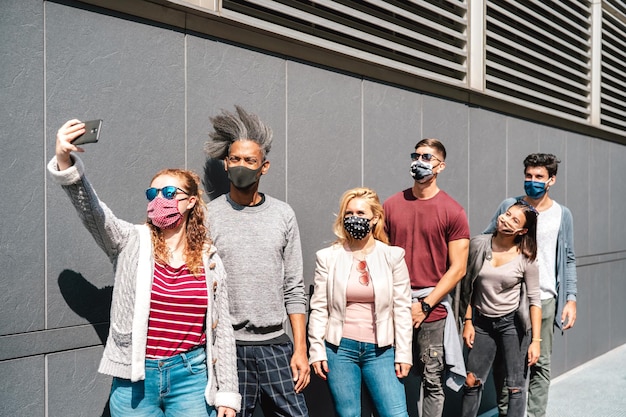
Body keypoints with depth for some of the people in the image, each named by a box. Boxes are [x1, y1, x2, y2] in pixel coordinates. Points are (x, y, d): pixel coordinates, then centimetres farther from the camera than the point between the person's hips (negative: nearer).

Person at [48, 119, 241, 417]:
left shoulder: (209, 259, 2)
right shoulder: (131, 243, 0)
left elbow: (221, 330, 4)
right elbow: (90, 209, -18)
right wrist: (65, 160, -36)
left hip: (191, 379, 1)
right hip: (135, 380, 0)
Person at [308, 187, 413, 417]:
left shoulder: (392, 256, -1)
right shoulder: (328, 257, 0)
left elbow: (402, 308, 0)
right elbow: (319, 308, 1)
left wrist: (403, 353, -2)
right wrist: (316, 350, -2)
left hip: (381, 350, 0)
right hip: (340, 348, 0)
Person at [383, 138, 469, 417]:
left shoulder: (453, 211, -2)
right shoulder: (391, 205, 6)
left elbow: (457, 268, -4)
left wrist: (425, 305, -9)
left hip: (431, 308, -2)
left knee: (432, 382, 4)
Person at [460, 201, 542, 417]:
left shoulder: (525, 258, -10)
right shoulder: (478, 244, -5)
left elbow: (534, 299, -7)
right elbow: (468, 287, 2)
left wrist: (536, 340, -11)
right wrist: (468, 322, 2)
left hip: (513, 322, -2)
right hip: (482, 322, 2)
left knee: (516, 385, 5)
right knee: (472, 381, 7)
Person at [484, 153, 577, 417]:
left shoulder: (562, 215, 4)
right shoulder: (509, 206, 2)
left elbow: (568, 260, 7)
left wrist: (571, 299, -1)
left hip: (544, 300, 0)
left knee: (540, 364, 6)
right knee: (502, 360, 7)